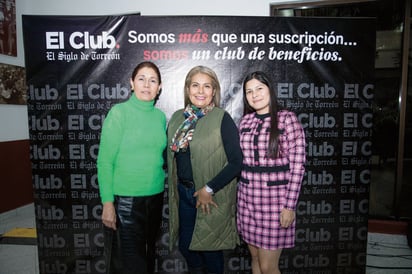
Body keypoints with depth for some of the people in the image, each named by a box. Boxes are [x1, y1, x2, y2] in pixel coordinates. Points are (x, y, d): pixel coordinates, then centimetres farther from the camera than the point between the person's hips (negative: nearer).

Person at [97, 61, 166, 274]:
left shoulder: (160, 116, 5)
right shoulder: (119, 112, -9)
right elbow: (105, 161, -10)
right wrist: (107, 202, -13)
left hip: (155, 197, 5)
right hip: (126, 200, -4)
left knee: (148, 255, 18)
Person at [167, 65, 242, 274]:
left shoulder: (222, 119, -12)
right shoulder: (177, 118, 4)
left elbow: (236, 162, -15)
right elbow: (171, 155, 13)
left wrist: (209, 189, -17)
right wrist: (176, 186, 1)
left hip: (213, 197, -5)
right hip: (183, 192, 5)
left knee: (209, 248, 14)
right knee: (185, 245, 20)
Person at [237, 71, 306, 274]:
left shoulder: (287, 118, -7)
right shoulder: (245, 121, 6)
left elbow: (297, 165, -9)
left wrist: (290, 205, -12)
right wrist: (240, 194, 12)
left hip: (275, 198, -4)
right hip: (247, 197, 5)